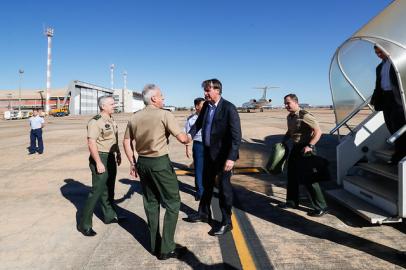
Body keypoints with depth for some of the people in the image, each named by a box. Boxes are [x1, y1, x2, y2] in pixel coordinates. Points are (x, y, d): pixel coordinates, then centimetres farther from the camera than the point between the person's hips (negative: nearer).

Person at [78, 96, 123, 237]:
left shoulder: (111, 121, 11)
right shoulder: (96, 121, -17)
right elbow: (91, 144, -22)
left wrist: (118, 154, 20)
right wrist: (98, 163, -24)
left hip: (111, 158, 9)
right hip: (100, 158, -9)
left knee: (108, 189, 18)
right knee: (96, 191, -6)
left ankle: (110, 216, 33)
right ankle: (84, 224, 5)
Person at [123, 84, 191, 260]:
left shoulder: (134, 118, 7)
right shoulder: (164, 115, -11)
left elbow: (127, 142, 12)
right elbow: (182, 138, -13)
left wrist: (133, 163, 19)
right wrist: (189, 139, 10)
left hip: (142, 163, 7)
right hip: (160, 162, -6)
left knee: (151, 203, 16)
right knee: (172, 203, 6)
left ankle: (155, 245, 27)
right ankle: (166, 249, 8)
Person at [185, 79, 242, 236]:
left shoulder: (229, 108, -18)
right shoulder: (206, 106, 2)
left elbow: (236, 135, -21)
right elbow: (199, 123, 16)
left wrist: (231, 158, -27)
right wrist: (190, 134, -3)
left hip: (223, 155, -7)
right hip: (209, 153, 7)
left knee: (224, 188, 5)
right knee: (207, 184, 21)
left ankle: (226, 223, 21)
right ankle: (204, 214, 40)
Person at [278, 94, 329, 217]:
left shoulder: (305, 116, -19)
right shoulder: (290, 117, 9)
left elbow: (318, 132, -22)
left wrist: (310, 146, -29)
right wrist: (283, 141, 12)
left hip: (305, 149, -9)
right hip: (295, 147, 9)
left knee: (308, 178, -6)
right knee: (292, 175, 16)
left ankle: (321, 207, 6)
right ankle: (292, 201, 31)